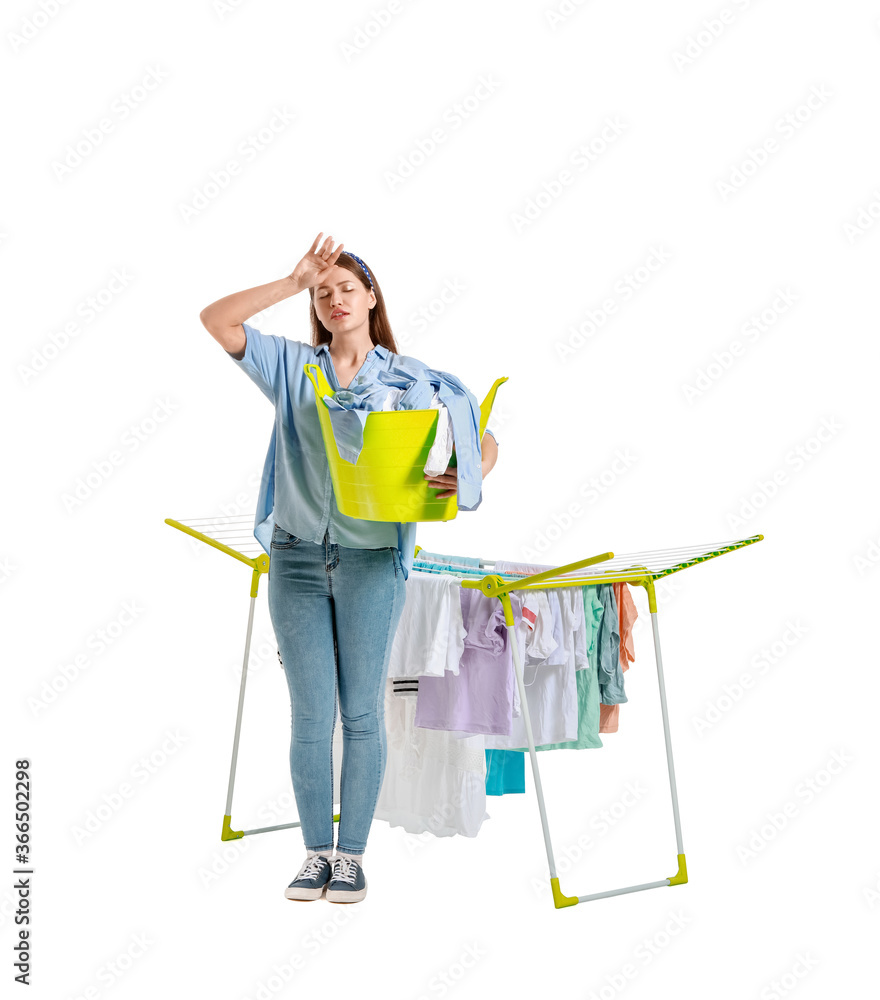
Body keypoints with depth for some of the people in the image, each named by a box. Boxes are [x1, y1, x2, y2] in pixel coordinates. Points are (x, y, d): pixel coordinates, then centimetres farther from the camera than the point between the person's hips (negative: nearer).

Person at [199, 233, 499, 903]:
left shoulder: (408, 376, 5)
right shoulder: (291, 366, 9)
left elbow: (482, 439, 2)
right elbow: (217, 320, 0)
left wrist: (463, 478, -20)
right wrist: (294, 280, -2)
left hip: (372, 558, -1)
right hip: (297, 557, 1)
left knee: (362, 711, 3)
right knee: (311, 715, 4)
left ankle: (353, 854, 16)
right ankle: (316, 853, 17)